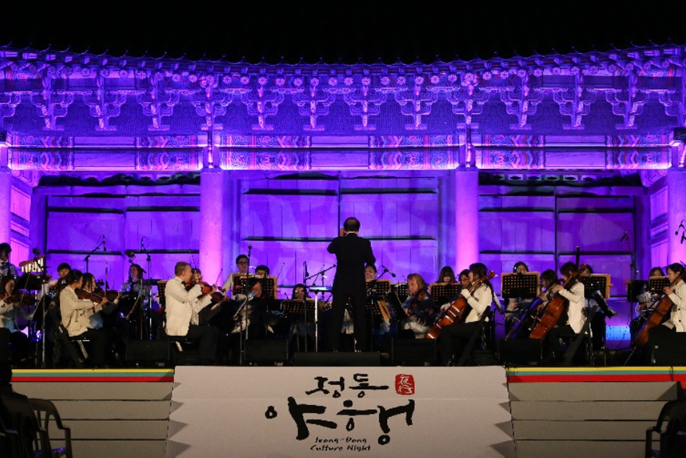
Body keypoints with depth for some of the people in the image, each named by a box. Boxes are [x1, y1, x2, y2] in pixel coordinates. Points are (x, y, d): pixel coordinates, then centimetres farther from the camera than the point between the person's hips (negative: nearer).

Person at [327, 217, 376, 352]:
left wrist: (340, 237, 21)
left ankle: (334, 347, -1)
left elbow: (330, 249, 17)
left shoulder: (338, 242, -4)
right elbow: (371, 261, 2)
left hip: (341, 284, 0)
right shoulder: (364, 243, -6)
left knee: (336, 316, 3)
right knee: (360, 316, 7)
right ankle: (361, 347, 5)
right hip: (358, 285, 0)